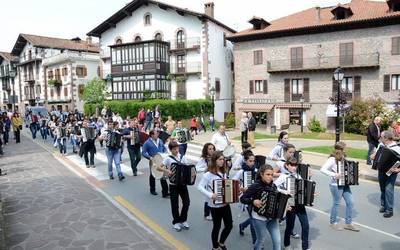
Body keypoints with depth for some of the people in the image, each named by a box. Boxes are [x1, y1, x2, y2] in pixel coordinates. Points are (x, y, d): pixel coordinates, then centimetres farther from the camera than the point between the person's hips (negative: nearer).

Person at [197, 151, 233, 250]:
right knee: (217, 227, 9)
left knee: (229, 225, 11)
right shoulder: (208, 174, -17)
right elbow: (200, 187, -20)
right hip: (215, 206, -6)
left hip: (225, 204, 6)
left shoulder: (224, 172, 6)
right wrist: (210, 195, -29)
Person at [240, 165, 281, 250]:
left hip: (272, 217, 5)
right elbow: (242, 198, -13)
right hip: (259, 217, -5)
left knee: (277, 240, 2)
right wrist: (253, 201, -27)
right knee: (261, 240, 12)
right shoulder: (256, 186, -16)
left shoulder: (273, 186, 0)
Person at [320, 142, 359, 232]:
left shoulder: (342, 158, 7)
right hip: (336, 185, -8)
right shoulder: (332, 159, -17)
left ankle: (349, 223, 23)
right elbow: (323, 169, -25)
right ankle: (333, 223, 24)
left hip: (345, 184, 8)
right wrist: (333, 174, -29)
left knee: (350, 202, 10)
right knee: (336, 203, 6)